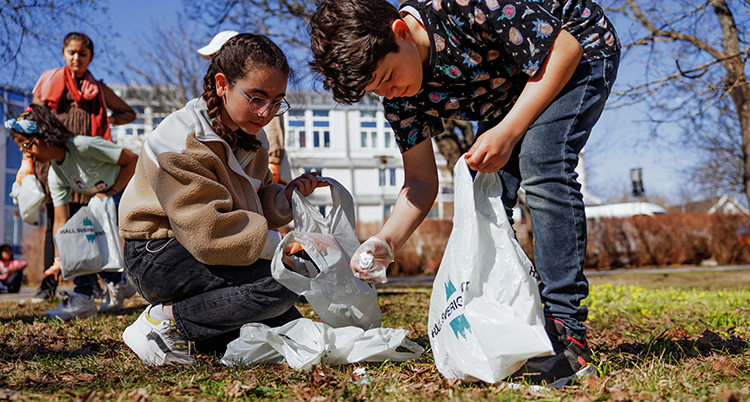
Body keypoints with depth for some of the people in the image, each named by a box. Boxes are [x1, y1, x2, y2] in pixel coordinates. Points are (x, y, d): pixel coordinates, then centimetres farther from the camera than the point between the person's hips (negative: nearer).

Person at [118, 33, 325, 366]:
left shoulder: (244, 138, 7)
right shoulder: (182, 143, -22)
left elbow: (256, 207, 12)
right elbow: (208, 231, -31)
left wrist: (286, 196, -10)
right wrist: (280, 245, -30)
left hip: (200, 252, 9)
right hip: (159, 258, -9)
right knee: (281, 282, -28)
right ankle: (164, 321, -15)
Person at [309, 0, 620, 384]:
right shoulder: (399, 95, -16)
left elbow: (564, 48, -29)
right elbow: (421, 180, -11)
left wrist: (509, 131, -35)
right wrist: (386, 240, -28)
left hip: (580, 51, -6)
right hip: (508, 88, 7)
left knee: (540, 163, -29)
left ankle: (565, 329, -26)